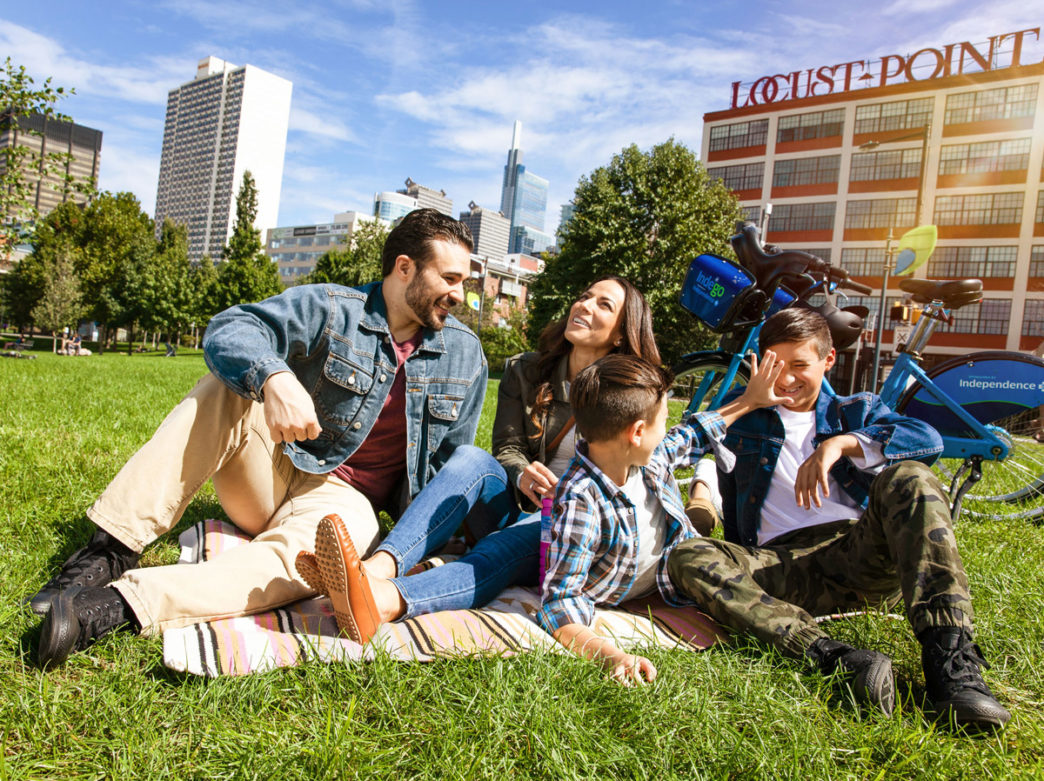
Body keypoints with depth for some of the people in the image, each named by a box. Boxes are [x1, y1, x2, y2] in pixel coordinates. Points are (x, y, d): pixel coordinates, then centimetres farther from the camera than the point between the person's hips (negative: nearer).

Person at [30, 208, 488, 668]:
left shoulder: (465, 355, 4)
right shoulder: (329, 309, -6)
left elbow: (450, 464, 10)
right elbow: (230, 330, -21)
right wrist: (274, 377, -43)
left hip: (341, 496, 0)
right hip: (270, 473, 0)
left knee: (306, 557, -36)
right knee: (227, 387, -27)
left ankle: (115, 605, -44)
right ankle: (111, 552, -27)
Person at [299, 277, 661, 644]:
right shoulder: (526, 371, 8)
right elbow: (507, 448, 2)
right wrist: (522, 474, -22)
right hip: (513, 508, 3)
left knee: (532, 532, -39)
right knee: (472, 458, -28)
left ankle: (387, 600, -64)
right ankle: (379, 566, -52)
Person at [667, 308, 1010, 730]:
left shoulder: (856, 411, 22)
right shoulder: (742, 418, 25)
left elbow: (928, 438, 0)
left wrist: (840, 443, -13)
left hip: (864, 552, 0)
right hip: (785, 564, 0)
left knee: (909, 478, -28)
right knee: (688, 558, -28)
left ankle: (952, 659, -39)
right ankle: (837, 658, -44)